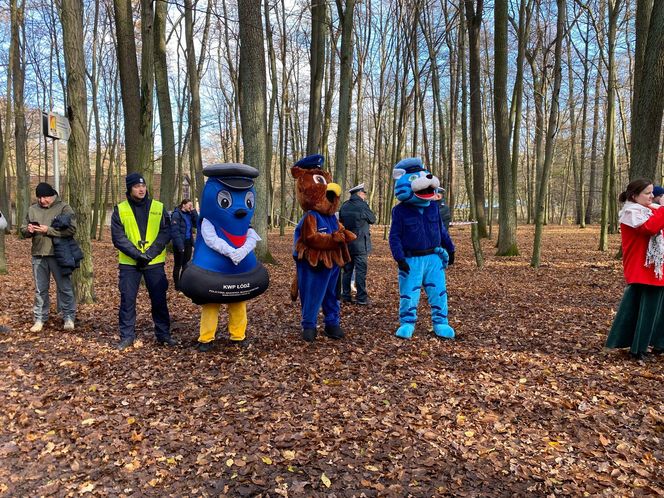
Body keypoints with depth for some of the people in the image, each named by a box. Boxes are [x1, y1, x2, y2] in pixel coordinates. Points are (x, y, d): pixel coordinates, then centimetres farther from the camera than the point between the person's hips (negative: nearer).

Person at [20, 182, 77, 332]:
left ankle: (69, 317, 12)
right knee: (40, 289, 11)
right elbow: (23, 229, 15)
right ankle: (40, 319, 21)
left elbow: (71, 229, -16)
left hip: (58, 254, -4)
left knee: (64, 287, 2)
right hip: (38, 255, 5)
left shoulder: (64, 207, -5)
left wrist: (48, 230, -20)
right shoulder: (32, 209, 10)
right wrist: (28, 230, -9)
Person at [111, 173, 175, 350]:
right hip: (129, 263, 0)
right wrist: (136, 254, -17)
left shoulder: (158, 208, 4)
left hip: (155, 262, 0)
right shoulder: (120, 210, 2)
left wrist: (151, 253, -14)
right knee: (127, 300, 3)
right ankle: (127, 336, 15)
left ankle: (163, 334, 18)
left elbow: (165, 232, -2)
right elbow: (118, 237, -5)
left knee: (159, 299, 5)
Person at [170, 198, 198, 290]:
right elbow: (175, 231, -17)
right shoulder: (177, 214, -11)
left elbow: (197, 225, 2)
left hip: (188, 242, 7)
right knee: (178, 265, 3)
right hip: (180, 244, -7)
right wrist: (180, 245, -23)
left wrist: (194, 212, -5)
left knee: (186, 264, 13)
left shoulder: (189, 214, 11)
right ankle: (177, 285, 12)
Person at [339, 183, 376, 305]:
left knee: (347, 270, 12)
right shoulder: (362, 206, -11)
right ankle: (361, 298, -1)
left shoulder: (344, 206, 7)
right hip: (360, 244, -6)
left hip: (346, 244, 6)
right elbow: (372, 219, 1)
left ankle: (345, 296, 16)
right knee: (361, 271, -2)